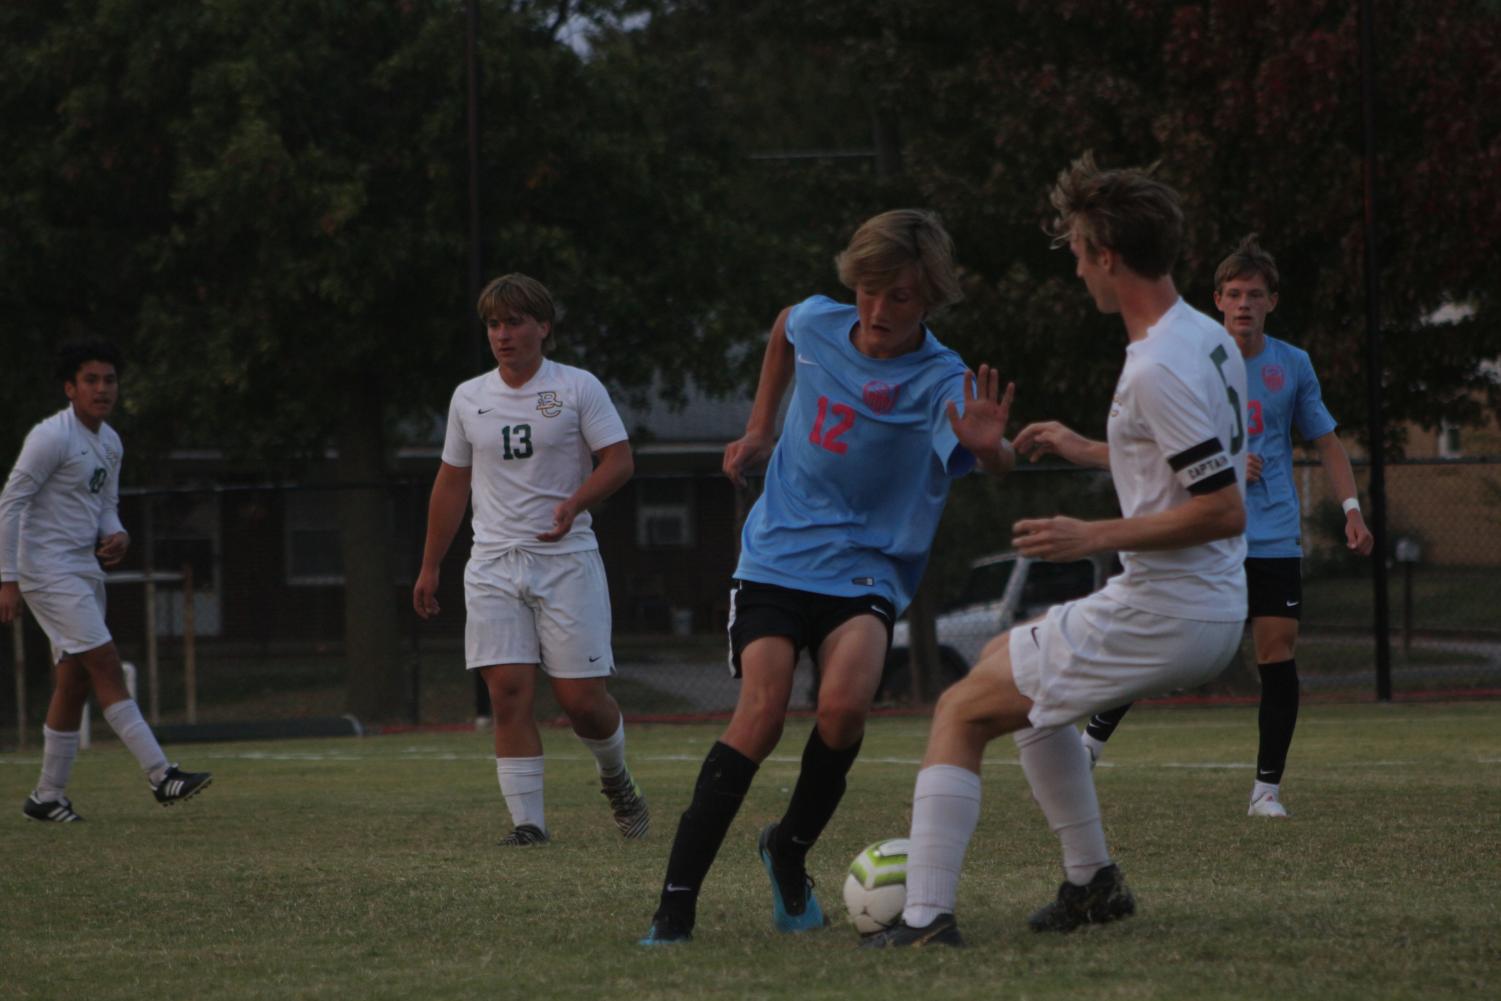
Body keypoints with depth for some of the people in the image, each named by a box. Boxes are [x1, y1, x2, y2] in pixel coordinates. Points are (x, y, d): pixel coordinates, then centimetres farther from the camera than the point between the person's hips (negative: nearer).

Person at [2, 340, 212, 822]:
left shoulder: (110, 443, 13)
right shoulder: (52, 437, -13)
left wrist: (115, 536, -2)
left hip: (84, 569, 9)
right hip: (48, 571, -9)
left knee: (73, 682, 7)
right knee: (106, 667, -14)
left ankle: (48, 796, 13)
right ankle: (161, 776, -18)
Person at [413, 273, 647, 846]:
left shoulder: (578, 388, 1)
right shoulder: (469, 398, 12)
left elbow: (619, 460, -3)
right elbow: (452, 483, 19)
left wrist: (576, 502, -22)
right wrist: (430, 568, 18)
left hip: (567, 559, -3)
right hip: (494, 564, 3)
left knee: (580, 696, -6)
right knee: (508, 693, -9)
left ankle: (615, 778, 25)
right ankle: (527, 822, -7)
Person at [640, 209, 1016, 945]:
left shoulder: (942, 383, -16)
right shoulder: (817, 324, -3)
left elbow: (992, 461, -36)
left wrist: (989, 446, -59)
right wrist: (760, 428, 23)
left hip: (866, 572, -2)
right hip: (775, 559, 2)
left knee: (845, 703, -28)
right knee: (763, 712, -19)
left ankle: (790, 848, 2)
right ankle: (675, 905, -17)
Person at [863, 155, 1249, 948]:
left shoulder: (1158, 370, -22)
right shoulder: (1208, 338, 8)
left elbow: (1223, 511, -25)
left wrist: (1093, 537, -21)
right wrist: (1090, 452, 23)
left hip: (1159, 614, -10)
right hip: (1215, 612, 10)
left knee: (962, 711, -1)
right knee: (1006, 662, 30)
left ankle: (926, 917, -7)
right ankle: (1091, 882, 30)